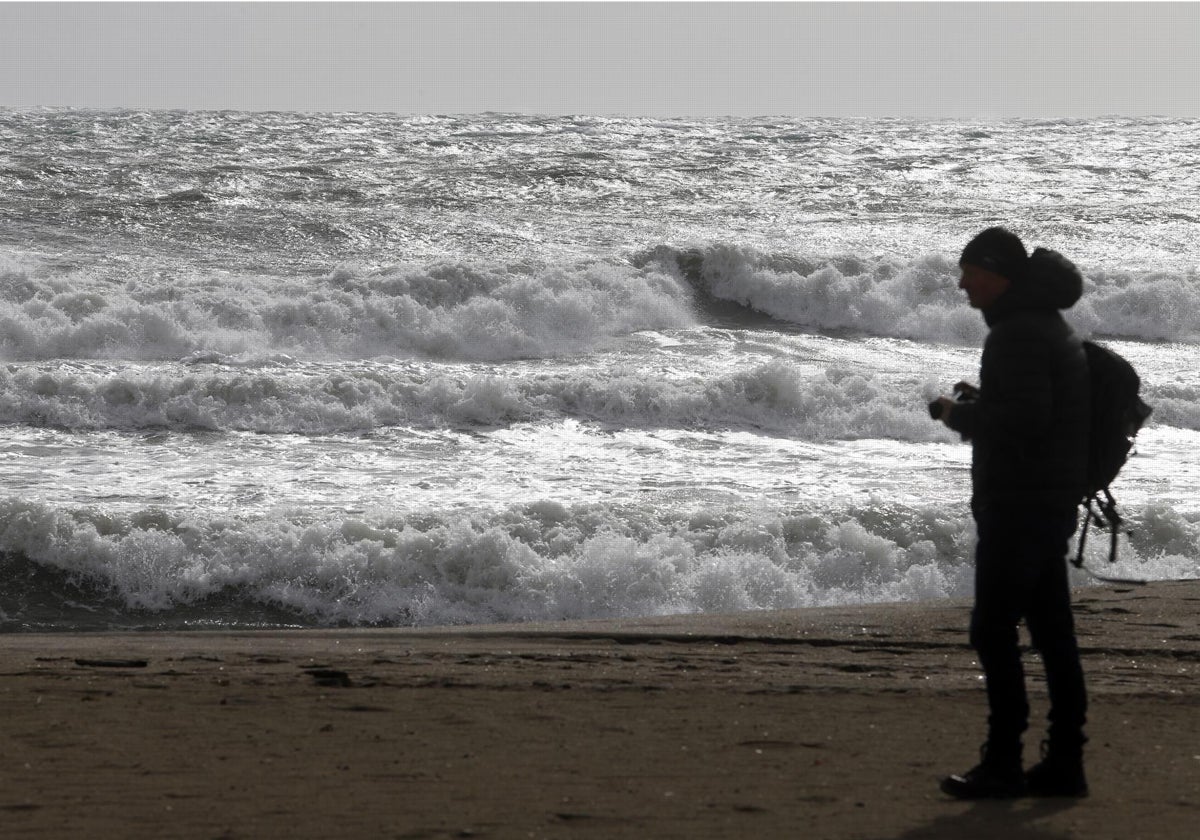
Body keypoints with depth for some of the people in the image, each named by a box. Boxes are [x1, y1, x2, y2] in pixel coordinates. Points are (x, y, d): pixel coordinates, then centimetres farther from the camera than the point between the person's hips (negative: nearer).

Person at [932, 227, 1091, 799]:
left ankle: (1003, 763, -8)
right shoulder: (1051, 325, 18)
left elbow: (1025, 419, -25)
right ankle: (1064, 762, 11)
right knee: (1051, 630, 10)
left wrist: (961, 415, -11)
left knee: (993, 629, -8)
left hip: (1019, 505, -10)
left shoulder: (1018, 333, -16)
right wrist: (978, 406, 13)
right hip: (1055, 500, 10)